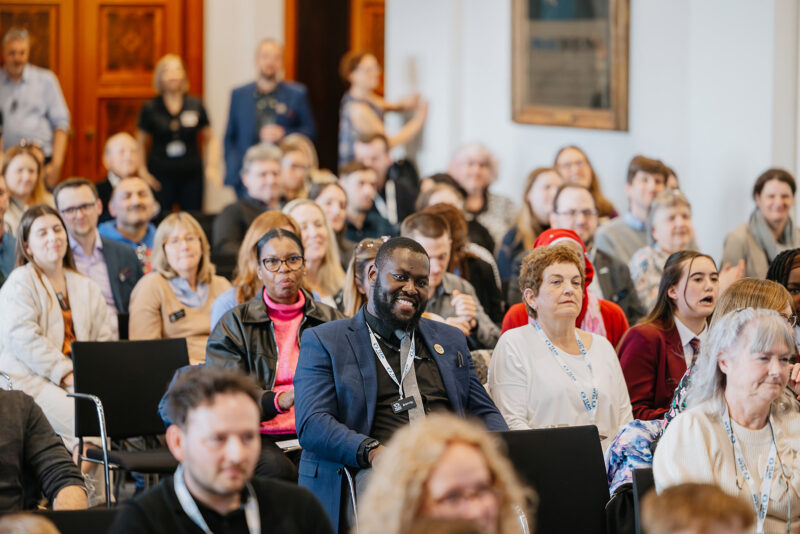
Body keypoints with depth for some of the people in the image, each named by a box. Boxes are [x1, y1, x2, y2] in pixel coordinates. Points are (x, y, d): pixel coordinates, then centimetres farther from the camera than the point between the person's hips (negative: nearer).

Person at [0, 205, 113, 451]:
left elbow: (104, 339, 18)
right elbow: (21, 338, -11)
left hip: (79, 380, 6)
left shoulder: (86, 287, 23)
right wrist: (64, 373, -17)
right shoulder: (20, 282, 3)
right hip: (31, 380, -6)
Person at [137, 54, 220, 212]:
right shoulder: (150, 108, 3)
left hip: (191, 175, 1)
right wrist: (143, 173, -4)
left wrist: (212, 167, 1)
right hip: (160, 177, -1)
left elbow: (210, 139, 14)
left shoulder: (195, 105, 6)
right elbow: (140, 144, 7)